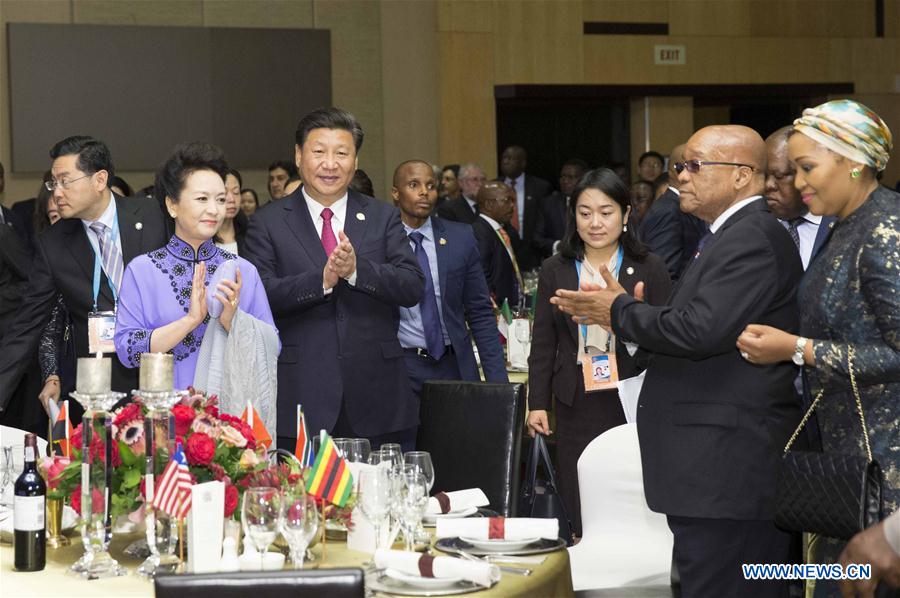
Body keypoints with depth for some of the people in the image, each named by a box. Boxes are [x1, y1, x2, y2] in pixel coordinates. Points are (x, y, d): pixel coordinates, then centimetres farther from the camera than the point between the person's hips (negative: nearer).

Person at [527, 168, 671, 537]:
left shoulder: (650, 271, 3)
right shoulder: (555, 271, 9)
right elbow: (543, 343, 11)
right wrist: (538, 403, 5)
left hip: (631, 402, -2)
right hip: (576, 405, 2)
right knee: (579, 516, 3)